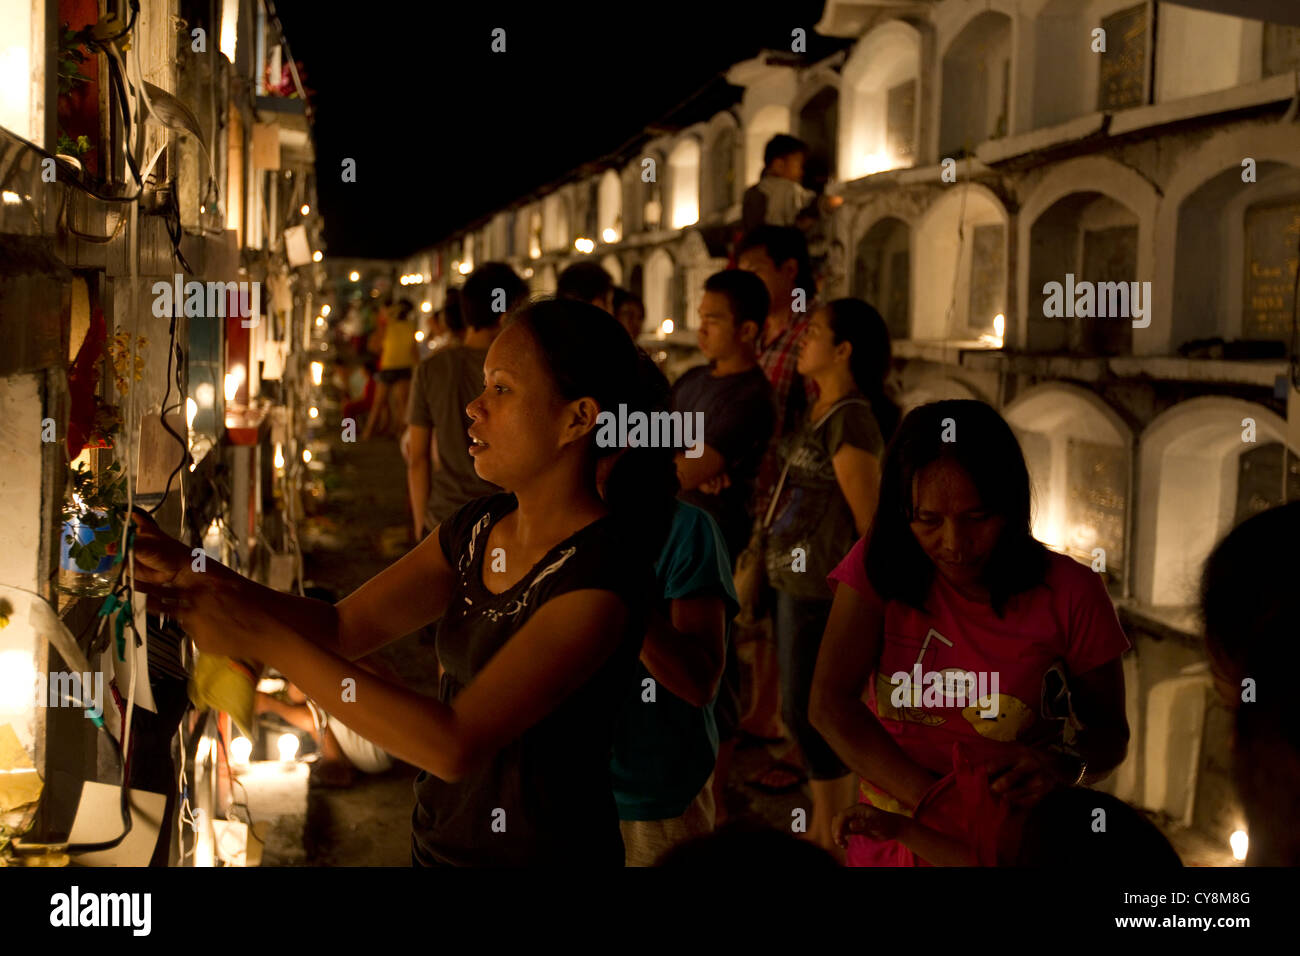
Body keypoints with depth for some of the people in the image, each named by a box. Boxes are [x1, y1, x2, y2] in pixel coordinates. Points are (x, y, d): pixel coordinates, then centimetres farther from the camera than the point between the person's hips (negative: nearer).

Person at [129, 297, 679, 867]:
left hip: (545, 849, -7)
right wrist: (186, 572, -16)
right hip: (438, 841, 7)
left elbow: (455, 745, -32)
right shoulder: (477, 529, 0)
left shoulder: (600, 573, -26)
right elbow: (343, 627, -3)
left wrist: (265, 636, -32)